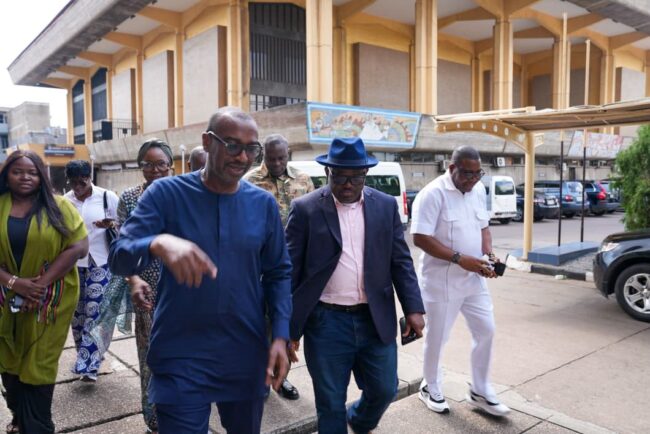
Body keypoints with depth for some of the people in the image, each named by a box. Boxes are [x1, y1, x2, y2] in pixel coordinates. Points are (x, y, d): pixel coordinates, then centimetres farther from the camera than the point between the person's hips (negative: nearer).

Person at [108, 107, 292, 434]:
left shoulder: (264, 204, -1)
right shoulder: (166, 193, -9)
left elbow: (278, 273, 6)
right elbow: (119, 256, -16)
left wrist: (281, 335, -5)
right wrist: (158, 243, -39)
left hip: (247, 356, 4)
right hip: (179, 357, -3)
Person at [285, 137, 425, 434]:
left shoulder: (386, 206, 3)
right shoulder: (305, 209, -6)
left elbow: (400, 261, 6)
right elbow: (290, 272, -5)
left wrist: (413, 309, -3)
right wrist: (287, 330, -5)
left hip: (376, 320, 3)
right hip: (326, 323, -2)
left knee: (384, 389, 16)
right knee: (330, 404, 10)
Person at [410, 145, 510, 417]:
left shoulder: (478, 190, 4)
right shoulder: (433, 194, -18)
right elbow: (420, 238, -22)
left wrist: (488, 253, -4)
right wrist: (459, 258, -27)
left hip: (474, 278, 7)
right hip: (441, 280, -6)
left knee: (485, 331, 11)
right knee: (436, 337, 9)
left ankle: (480, 392, 30)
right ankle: (430, 388, 33)